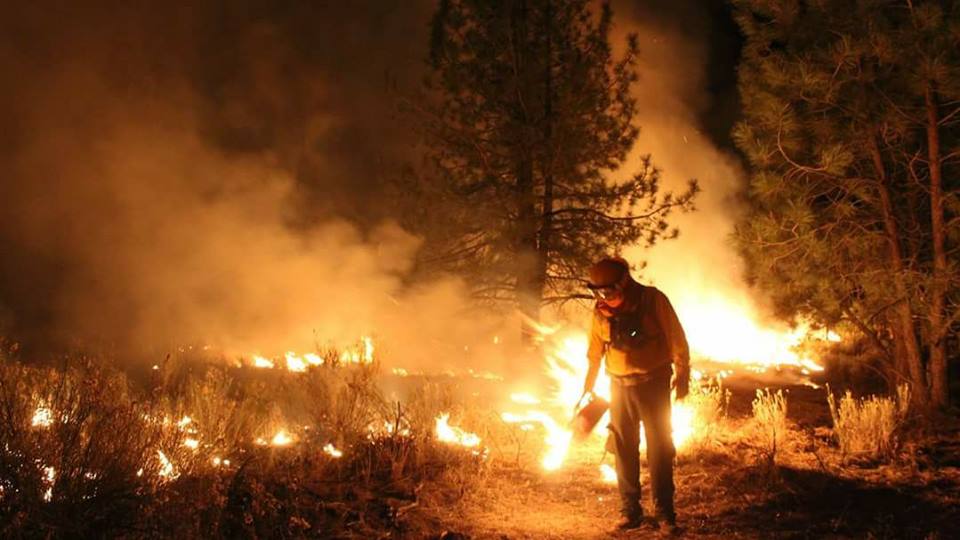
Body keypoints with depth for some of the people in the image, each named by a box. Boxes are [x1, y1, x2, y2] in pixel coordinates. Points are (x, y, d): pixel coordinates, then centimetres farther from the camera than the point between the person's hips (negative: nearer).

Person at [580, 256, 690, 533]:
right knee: (624, 450, 5)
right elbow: (595, 354, 12)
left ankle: (664, 513, 4)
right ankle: (630, 511, 15)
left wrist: (682, 374, -8)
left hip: (653, 384, -3)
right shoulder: (601, 310, 1)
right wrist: (588, 388, 14)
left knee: (659, 448, -3)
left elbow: (677, 340, -4)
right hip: (620, 387, 3)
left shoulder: (653, 300, -9)